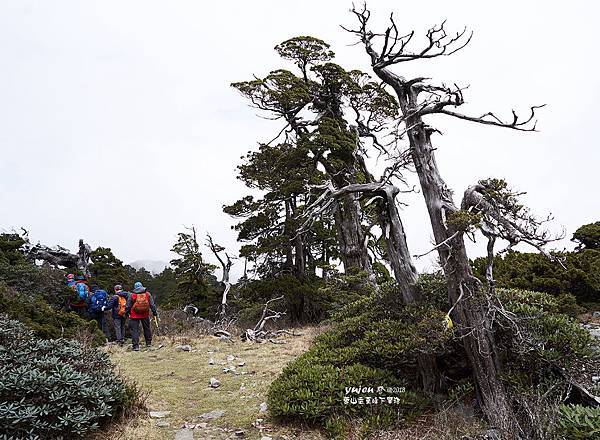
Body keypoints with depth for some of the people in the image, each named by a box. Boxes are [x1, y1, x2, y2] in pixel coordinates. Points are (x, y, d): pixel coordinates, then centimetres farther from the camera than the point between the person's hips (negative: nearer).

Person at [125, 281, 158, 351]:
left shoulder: (132, 295, -6)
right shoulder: (147, 294, -1)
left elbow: (128, 306, 0)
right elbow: (152, 304, 3)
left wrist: (126, 313, 14)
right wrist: (154, 312, 11)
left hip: (135, 316, -3)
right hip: (145, 315, 3)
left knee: (135, 330, 2)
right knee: (147, 328, 17)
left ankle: (135, 346, -1)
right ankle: (148, 343, 27)